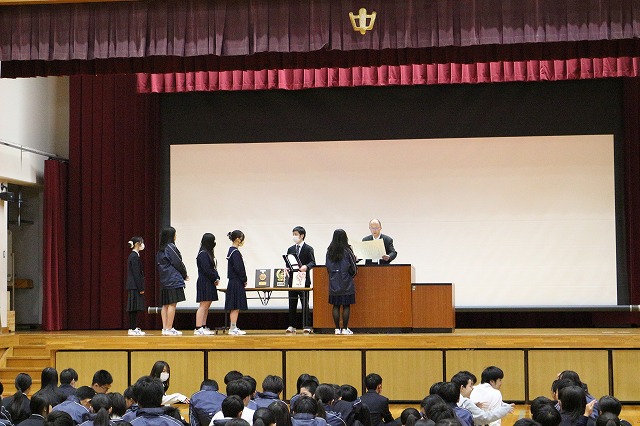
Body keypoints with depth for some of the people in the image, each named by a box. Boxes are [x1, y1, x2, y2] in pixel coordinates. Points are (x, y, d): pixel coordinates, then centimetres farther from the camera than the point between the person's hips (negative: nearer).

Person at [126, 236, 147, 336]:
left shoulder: (133, 256, 16)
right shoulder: (135, 256, -14)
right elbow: (136, 273, -17)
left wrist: (141, 287, 18)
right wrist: (141, 288, -16)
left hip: (133, 286, 10)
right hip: (135, 286, -10)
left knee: (135, 308, 10)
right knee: (134, 308, -8)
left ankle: (134, 328, 12)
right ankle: (132, 329, -7)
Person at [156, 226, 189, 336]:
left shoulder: (160, 250, 14)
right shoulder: (171, 247, -11)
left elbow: (159, 264, 15)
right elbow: (177, 263, -12)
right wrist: (184, 275, 5)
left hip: (164, 281, 9)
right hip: (173, 280, -9)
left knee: (165, 305, 9)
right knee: (172, 304, -7)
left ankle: (165, 328, 9)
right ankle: (169, 329, -10)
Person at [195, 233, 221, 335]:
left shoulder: (209, 253, 17)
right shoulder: (203, 254, -14)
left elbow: (213, 268, 18)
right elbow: (207, 270, -19)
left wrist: (217, 278, 3)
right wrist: (216, 278, -9)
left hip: (210, 283, 10)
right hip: (204, 283, -10)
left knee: (206, 306, 10)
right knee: (203, 305, -11)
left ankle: (203, 327, 13)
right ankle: (198, 329, -12)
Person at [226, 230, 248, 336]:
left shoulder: (231, 251, 14)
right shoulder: (235, 252, -16)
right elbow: (238, 269, -20)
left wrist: (243, 280, 15)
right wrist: (244, 280, -8)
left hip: (233, 282, 10)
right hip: (237, 283, -10)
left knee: (235, 307, 12)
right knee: (235, 307, -6)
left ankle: (233, 328, 15)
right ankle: (233, 328, -5)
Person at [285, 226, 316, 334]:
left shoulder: (308, 249, 0)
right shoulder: (290, 249, 14)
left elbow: (312, 262, -8)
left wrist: (306, 266, -28)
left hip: (304, 280, -5)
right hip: (292, 279, 5)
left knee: (305, 304, -3)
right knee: (292, 304, 6)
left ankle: (306, 326, -1)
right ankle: (291, 326, 11)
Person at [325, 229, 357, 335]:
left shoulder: (329, 251, 1)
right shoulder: (347, 251, -10)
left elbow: (328, 267, 7)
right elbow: (353, 269, -6)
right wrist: (354, 259, 15)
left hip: (334, 283, 4)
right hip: (346, 284, -4)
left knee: (336, 306, 6)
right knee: (346, 306, 2)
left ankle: (337, 329, 6)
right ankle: (345, 329, 1)